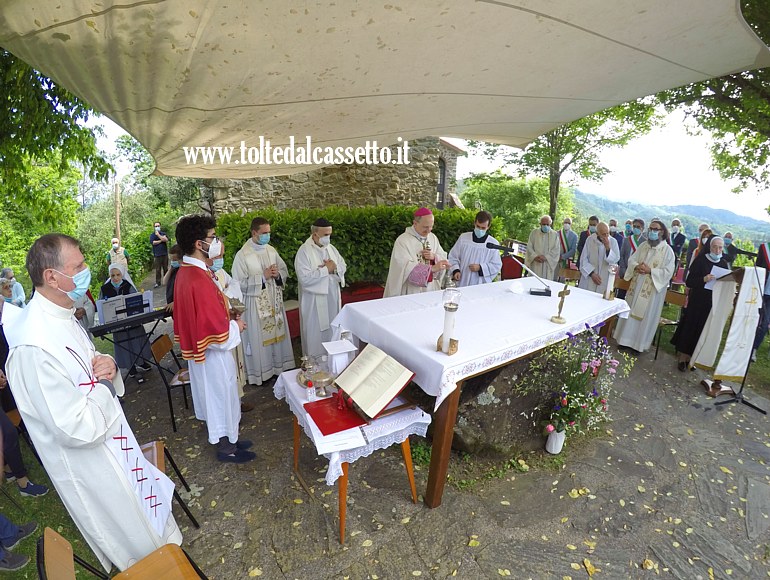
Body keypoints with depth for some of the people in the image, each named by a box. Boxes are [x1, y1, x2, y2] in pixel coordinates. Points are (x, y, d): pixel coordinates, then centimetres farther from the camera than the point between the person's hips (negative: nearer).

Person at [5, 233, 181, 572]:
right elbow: (78, 429, -32)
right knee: (138, 546, 18)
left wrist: (106, 366, -10)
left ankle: (163, 548, 53)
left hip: (110, 445, 9)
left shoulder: (61, 316, -4)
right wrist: (105, 386, -16)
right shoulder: (33, 347, -33)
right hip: (87, 465, -8)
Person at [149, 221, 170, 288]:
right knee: (158, 269, -2)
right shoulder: (152, 235, 8)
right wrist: (161, 240, -4)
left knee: (165, 268, 5)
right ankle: (157, 282, 2)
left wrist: (158, 235, -8)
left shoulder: (163, 233, 11)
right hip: (157, 255, -1)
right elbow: (153, 242, -8)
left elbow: (166, 239, -9)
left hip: (164, 253, 1)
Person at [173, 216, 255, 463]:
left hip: (199, 348, 10)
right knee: (221, 397, 10)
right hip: (213, 352, -10)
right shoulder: (199, 280, -30)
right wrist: (236, 326, -10)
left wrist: (227, 315, 6)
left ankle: (226, 438, 42)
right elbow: (218, 331, -28)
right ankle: (226, 447, 30)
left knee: (214, 397, 23)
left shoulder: (185, 271, 2)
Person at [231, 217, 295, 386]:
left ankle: (279, 366, 30)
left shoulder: (271, 250, 4)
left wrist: (277, 274, -12)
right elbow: (239, 283, -15)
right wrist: (262, 276, -20)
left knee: (277, 333, 14)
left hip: (274, 300, 5)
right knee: (259, 338, 5)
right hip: (256, 303, -5)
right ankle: (260, 372, 20)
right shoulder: (242, 255, -12)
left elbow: (285, 271, 10)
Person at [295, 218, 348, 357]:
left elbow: (343, 266, 8)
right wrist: (326, 269, -19)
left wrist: (334, 267, -15)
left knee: (332, 329, 18)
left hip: (333, 298, 7)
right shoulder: (304, 251, -17)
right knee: (316, 333, 7)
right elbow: (305, 279, -26)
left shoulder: (330, 247, 5)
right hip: (315, 301, -7)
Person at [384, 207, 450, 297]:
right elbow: (407, 268, -23)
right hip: (411, 291, -5)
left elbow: (444, 259, 8)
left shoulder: (433, 237, 6)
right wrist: (432, 268, -30)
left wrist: (434, 257, -13)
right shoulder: (402, 241, -14)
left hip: (432, 288, 5)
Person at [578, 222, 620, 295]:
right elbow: (583, 259, -1)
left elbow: (616, 260, -8)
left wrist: (608, 248, -22)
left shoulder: (613, 241, -1)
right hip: (588, 278, 0)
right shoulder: (590, 239, -2)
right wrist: (592, 273, -10)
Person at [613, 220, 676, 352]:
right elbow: (631, 259, 5)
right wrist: (636, 267, -16)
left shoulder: (667, 250, -7)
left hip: (652, 289, -4)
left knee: (645, 315, 3)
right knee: (630, 311, 9)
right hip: (637, 286, 5)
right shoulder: (643, 245, 6)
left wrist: (650, 271, -22)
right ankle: (626, 339, 21)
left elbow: (668, 272, -12)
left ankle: (639, 343, 14)